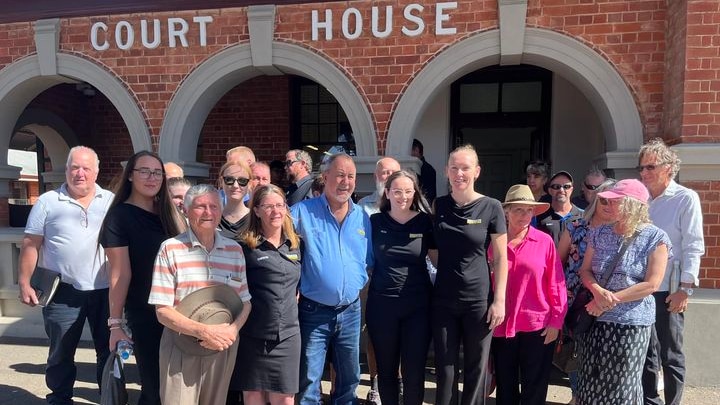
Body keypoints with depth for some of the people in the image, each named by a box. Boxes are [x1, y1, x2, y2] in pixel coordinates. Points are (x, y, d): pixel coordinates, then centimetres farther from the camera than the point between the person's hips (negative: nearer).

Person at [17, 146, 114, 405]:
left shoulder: (111, 201, 4)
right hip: (63, 292, -1)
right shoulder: (48, 202, 1)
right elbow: (31, 245, 2)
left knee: (109, 350, 11)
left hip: (105, 291, 1)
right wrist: (24, 283, -2)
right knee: (61, 353, 13)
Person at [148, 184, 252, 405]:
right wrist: (204, 331, -21)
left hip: (224, 347, 3)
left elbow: (245, 302, 6)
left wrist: (233, 329, -14)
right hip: (181, 348, -3)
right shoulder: (170, 249, -7)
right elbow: (163, 311, -9)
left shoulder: (235, 250, 3)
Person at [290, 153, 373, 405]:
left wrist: (360, 288, 5)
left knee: (349, 378, 19)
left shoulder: (362, 217, 5)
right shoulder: (303, 211, -8)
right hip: (314, 310, -3)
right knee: (308, 381, 8)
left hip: (350, 310, 4)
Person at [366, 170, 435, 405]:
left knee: (414, 371, 5)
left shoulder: (425, 221, -2)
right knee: (386, 368, 14)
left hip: (418, 304, -1)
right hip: (381, 303, 1)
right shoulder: (375, 222, 0)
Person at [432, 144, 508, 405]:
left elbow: (501, 258, -4)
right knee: (445, 369, 9)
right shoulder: (438, 205, 1)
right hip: (443, 300, 2)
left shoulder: (491, 208, -6)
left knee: (476, 369, 10)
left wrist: (499, 300, -8)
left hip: (479, 300, -2)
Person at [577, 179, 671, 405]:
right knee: (591, 383, 9)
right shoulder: (599, 234, 6)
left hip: (632, 322, -4)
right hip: (597, 320, 4)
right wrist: (597, 291, -15)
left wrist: (612, 300, -16)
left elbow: (651, 284, -13)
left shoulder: (655, 238, -8)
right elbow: (585, 271, 6)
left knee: (622, 386, 7)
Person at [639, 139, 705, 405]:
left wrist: (685, 289, -14)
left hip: (668, 291, -5)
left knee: (670, 355, 7)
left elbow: (693, 246, -9)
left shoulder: (686, 198, -5)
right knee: (646, 352, 14)